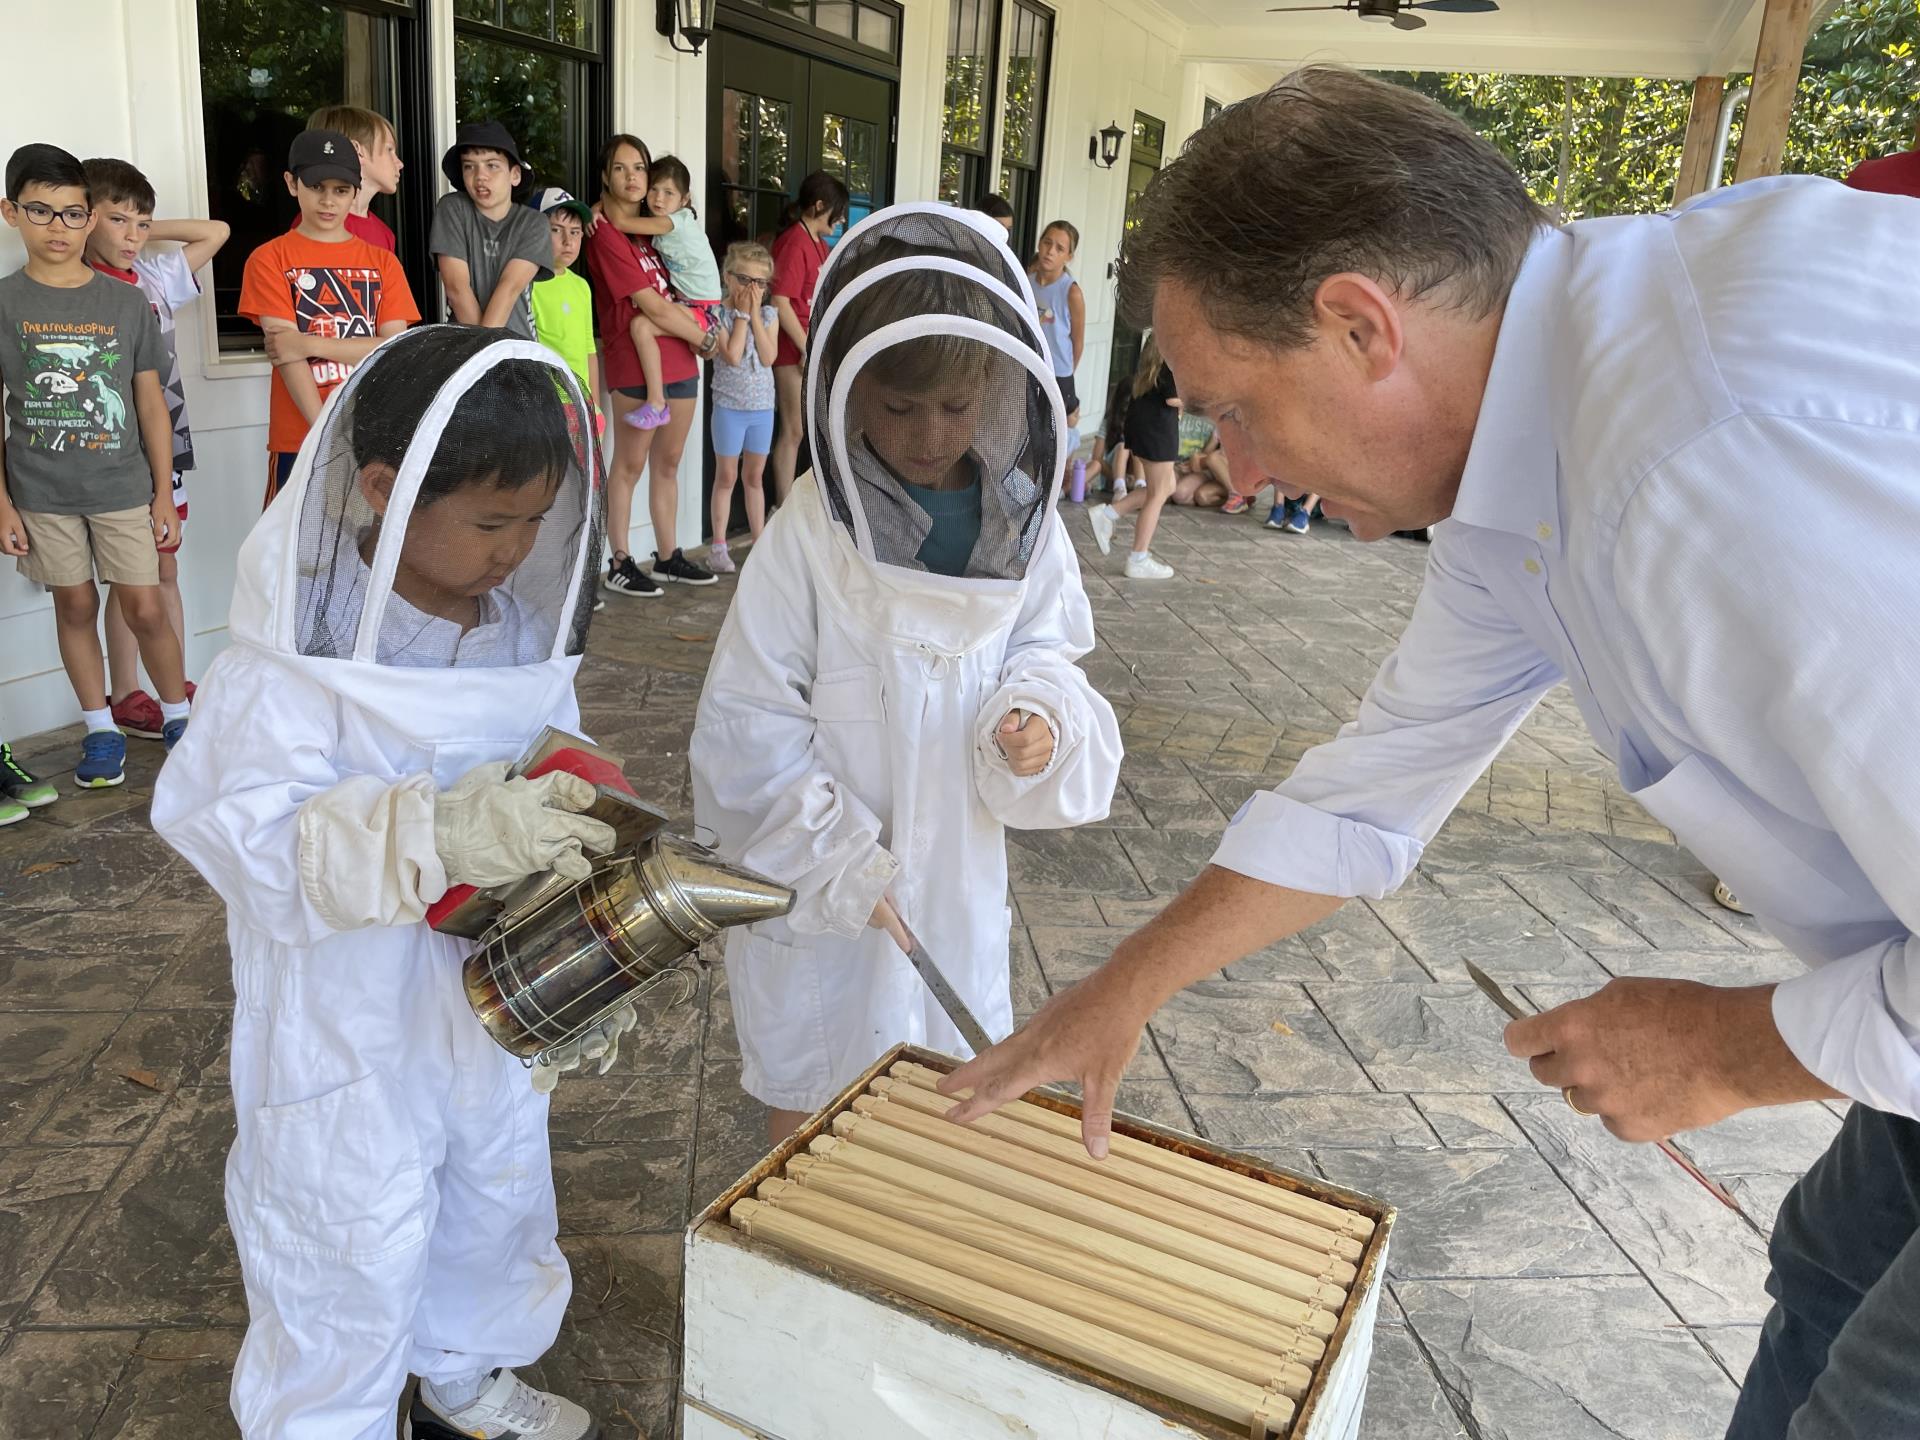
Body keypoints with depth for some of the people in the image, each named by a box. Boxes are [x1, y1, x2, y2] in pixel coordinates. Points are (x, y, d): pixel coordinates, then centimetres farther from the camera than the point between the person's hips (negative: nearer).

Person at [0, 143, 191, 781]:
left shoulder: (127, 303, 2)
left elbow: (151, 403, 5)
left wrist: (164, 495, 3)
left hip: (123, 488, 0)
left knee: (145, 607, 0)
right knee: (75, 606, 8)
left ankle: (179, 718, 18)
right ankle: (101, 731, 20)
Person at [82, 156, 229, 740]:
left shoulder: (155, 276, 8)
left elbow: (216, 231, 16)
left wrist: (149, 230, 10)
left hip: (169, 445, 6)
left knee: (165, 569, 11)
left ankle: (177, 685, 18)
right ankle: (124, 696, 12)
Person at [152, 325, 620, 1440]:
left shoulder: (523, 627, -4)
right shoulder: (297, 654, -22)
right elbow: (251, 834, -29)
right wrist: (436, 834, -44)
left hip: (495, 997, 6)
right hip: (348, 1025, -6)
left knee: (499, 1198, 25)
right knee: (352, 1251, 11)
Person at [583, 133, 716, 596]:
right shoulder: (606, 235, -9)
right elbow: (653, 309, -14)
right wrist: (704, 337, -3)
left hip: (680, 362, 7)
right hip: (634, 365, -7)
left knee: (668, 463, 12)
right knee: (630, 465, -1)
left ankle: (668, 557, 20)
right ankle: (618, 565, 6)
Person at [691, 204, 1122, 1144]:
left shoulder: (1023, 521, -6)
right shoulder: (810, 535, -19)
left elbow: (1043, 644, 9)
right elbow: (748, 731, -15)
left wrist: (1037, 711, -14)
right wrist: (839, 864, -18)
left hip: (958, 865, 4)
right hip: (815, 885, -3)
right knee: (811, 1094, 16)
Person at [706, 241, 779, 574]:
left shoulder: (768, 315, 4)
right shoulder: (719, 314, -7)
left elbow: (768, 357, -9)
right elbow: (733, 356, -20)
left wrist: (755, 314, -10)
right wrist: (742, 313, -13)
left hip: (762, 407, 3)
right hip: (729, 406, -3)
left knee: (754, 476, 12)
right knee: (726, 476, 3)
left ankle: (759, 540, 20)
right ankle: (719, 546, 9)